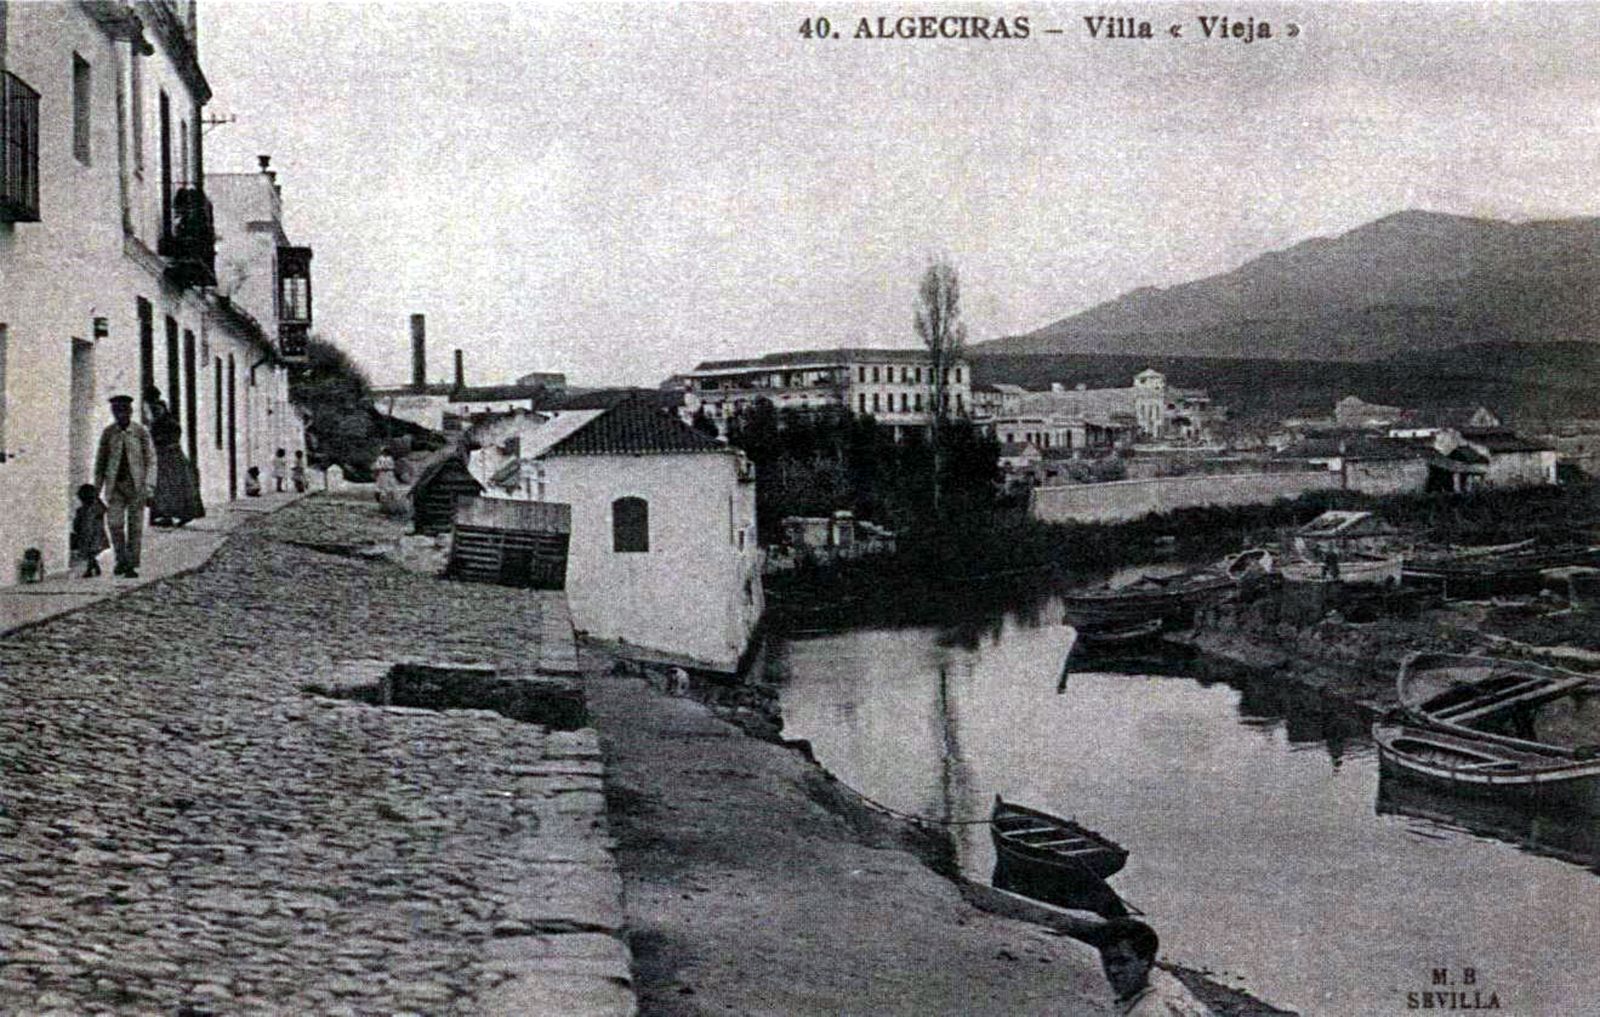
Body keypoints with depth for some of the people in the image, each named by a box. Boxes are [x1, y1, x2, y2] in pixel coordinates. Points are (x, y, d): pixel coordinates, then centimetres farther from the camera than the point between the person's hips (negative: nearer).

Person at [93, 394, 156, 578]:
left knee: (135, 525, -1)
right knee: (115, 523, -9)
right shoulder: (108, 433, 4)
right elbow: (100, 461, 11)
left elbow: (151, 460, -2)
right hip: (115, 484, 2)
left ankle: (131, 566, 6)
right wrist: (97, 488, 9)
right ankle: (121, 560, 9)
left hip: (136, 485, -2)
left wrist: (149, 486, -12)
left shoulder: (141, 432, -3)